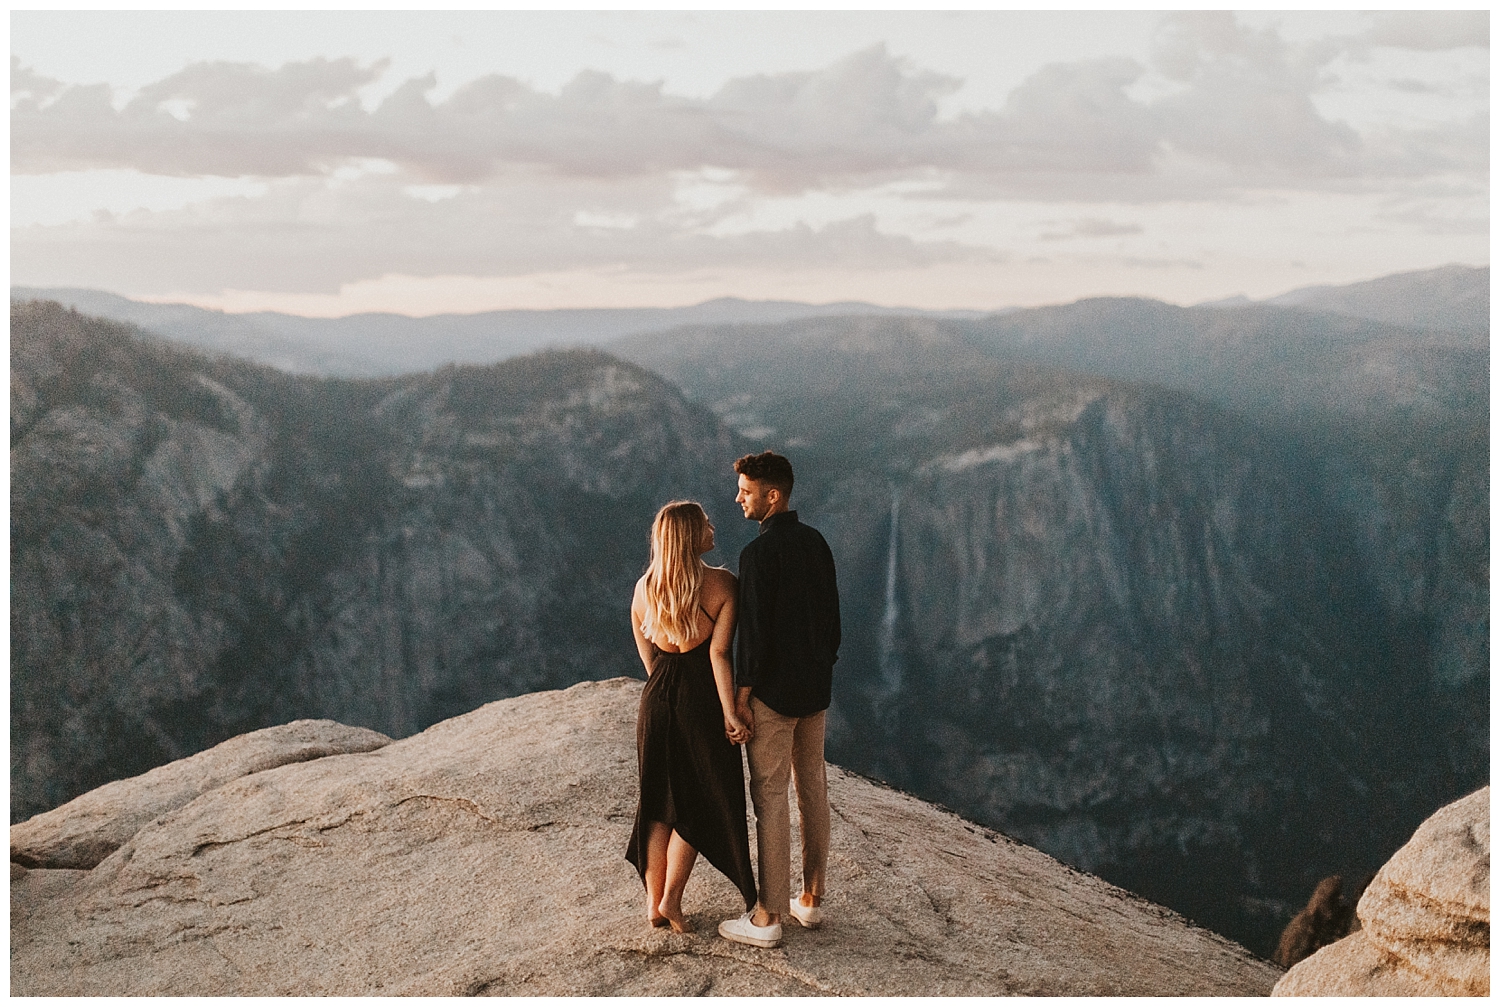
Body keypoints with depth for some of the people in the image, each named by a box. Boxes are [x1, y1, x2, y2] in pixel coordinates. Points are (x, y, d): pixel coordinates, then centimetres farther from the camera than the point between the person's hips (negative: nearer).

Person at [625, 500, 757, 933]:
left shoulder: (644, 587, 0)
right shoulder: (722, 584, -12)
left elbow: (646, 654, 8)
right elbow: (719, 653, -17)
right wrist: (730, 712, -15)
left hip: (657, 698, 4)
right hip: (703, 701, -4)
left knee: (659, 800, 15)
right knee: (701, 801, 12)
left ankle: (654, 903, 19)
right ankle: (672, 899, 5)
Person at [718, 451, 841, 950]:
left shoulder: (758, 554, -19)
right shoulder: (816, 543, 6)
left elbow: (753, 633, -20)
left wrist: (742, 696, -13)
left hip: (774, 693, -8)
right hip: (815, 690, 8)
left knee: (770, 799, -2)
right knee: (812, 788, 15)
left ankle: (767, 918, 2)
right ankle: (811, 898, 24)